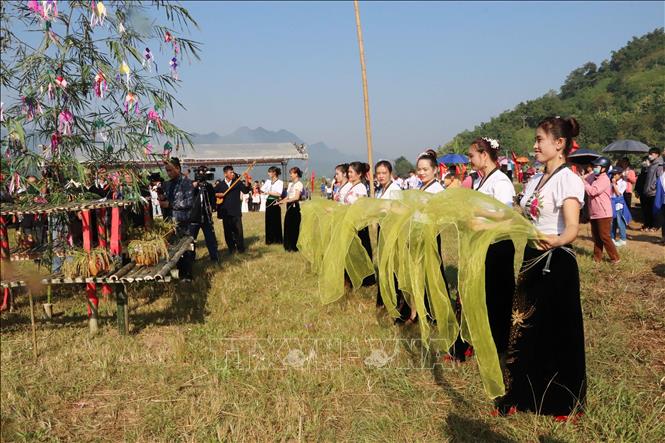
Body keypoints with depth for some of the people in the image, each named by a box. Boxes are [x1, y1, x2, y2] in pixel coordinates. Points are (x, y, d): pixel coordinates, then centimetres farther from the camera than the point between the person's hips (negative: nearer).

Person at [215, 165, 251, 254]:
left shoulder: (238, 182, 3)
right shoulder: (220, 184, 8)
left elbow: (245, 190, -11)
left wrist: (247, 181, -26)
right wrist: (217, 194, -8)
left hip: (236, 211, -2)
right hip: (225, 212, 2)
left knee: (238, 230, -3)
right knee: (227, 231, 6)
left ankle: (240, 248, 9)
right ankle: (231, 248, 18)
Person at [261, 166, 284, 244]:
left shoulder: (280, 182, -7)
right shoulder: (268, 181, 12)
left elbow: (279, 194, -19)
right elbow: (262, 190, 5)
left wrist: (268, 192, -19)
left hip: (275, 203, -5)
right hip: (268, 202, 5)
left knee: (276, 221, 1)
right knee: (268, 221, 7)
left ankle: (278, 239, 10)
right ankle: (269, 239, 15)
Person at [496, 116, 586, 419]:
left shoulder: (568, 179, -15)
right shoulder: (534, 181, 10)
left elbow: (572, 229, -28)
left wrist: (554, 240, -47)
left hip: (555, 262, -8)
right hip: (531, 258, 8)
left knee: (556, 332, 4)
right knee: (525, 328, 12)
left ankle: (563, 402, 23)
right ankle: (524, 395, 26)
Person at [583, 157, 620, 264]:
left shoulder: (604, 180, -19)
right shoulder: (592, 176, 5)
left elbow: (592, 191, -27)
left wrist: (583, 181, -18)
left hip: (603, 214, -8)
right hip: (594, 213, 8)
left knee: (604, 237, -5)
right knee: (596, 237, 15)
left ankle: (615, 258, 6)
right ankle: (597, 257, 25)